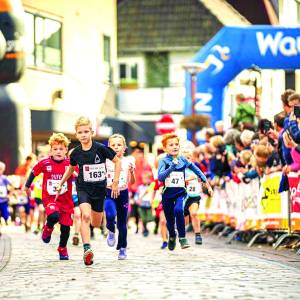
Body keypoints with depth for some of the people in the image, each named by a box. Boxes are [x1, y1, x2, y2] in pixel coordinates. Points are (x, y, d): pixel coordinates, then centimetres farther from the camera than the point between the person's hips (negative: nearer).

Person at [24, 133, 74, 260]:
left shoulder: (70, 164, -7)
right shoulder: (44, 163, -7)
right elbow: (34, 172, 11)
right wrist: (27, 186, 20)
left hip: (66, 200, 2)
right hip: (50, 198, -2)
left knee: (66, 226, 6)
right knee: (54, 216, -31)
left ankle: (62, 249, 32)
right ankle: (48, 228, 5)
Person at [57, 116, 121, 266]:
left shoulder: (100, 148, -14)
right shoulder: (76, 153, -5)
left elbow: (117, 161, -3)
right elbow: (70, 169, 15)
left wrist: (115, 182, -5)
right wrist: (60, 184, 19)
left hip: (99, 189, 0)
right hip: (83, 188, 0)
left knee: (96, 224, 13)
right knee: (85, 216, -25)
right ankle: (87, 249, -30)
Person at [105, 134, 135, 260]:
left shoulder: (127, 162, -1)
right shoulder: (106, 162, -2)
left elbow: (132, 182, -2)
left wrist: (132, 172, -20)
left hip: (123, 193, 1)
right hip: (109, 193, -1)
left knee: (122, 223, 7)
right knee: (110, 215, -27)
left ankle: (122, 248, 21)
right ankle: (111, 232, 6)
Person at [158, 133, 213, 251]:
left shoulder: (183, 160, 0)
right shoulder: (164, 161, -8)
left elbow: (196, 169, 16)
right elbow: (160, 177, -24)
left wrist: (206, 182, 18)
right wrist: (172, 166, -34)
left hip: (181, 193, 0)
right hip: (168, 194, 0)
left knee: (178, 210, -29)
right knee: (170, 219, 12)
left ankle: (182, 237, -18)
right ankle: (172, 237, 44)